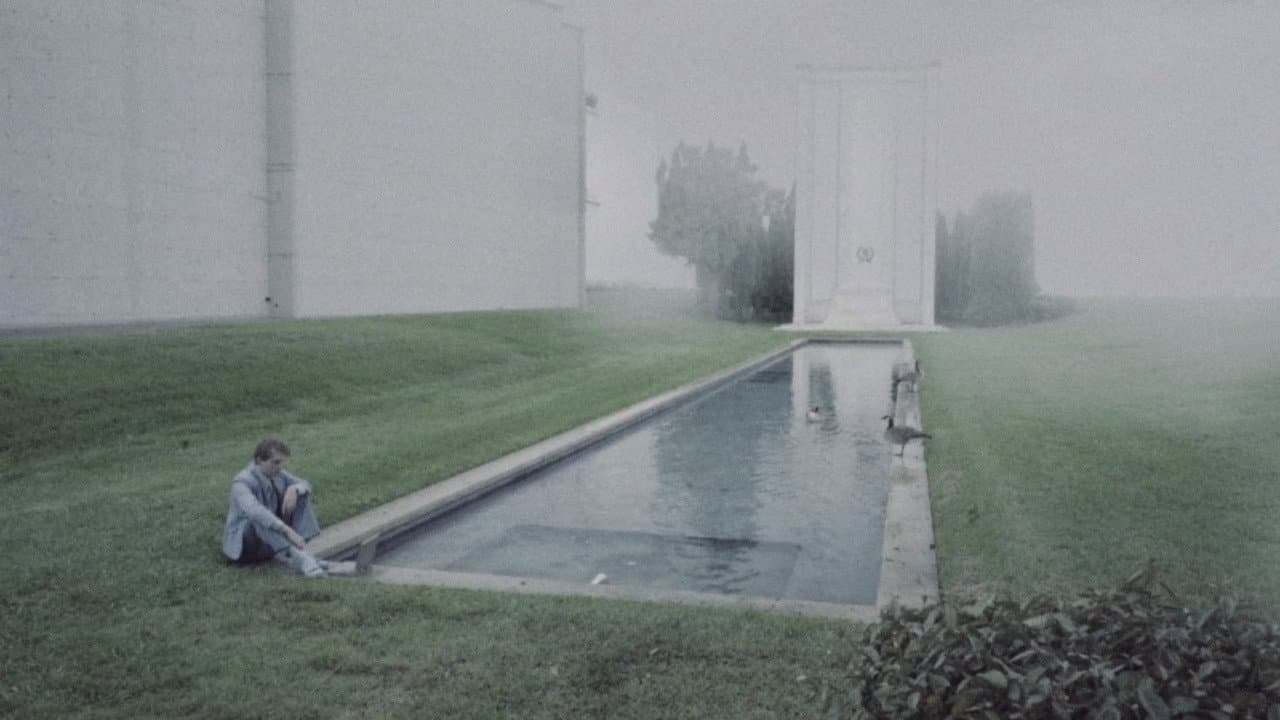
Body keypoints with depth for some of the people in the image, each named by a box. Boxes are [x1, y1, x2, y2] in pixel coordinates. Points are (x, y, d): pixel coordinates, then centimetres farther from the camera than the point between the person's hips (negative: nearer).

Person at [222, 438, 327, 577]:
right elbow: (254, 511, -42)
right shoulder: (242, 482, -23)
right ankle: (299, 557, -47)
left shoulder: (277, 475, -1)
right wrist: (289, 531, -51)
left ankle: (301, 549, -24)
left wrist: (294, 489, -20)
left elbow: (306, 485, 6)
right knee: (259, 518, -37)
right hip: (243, 544, -7)